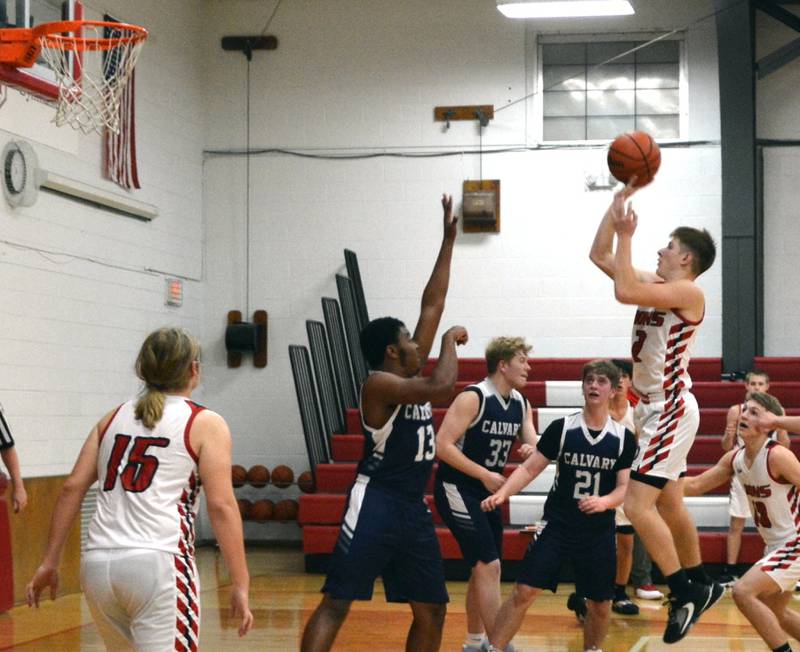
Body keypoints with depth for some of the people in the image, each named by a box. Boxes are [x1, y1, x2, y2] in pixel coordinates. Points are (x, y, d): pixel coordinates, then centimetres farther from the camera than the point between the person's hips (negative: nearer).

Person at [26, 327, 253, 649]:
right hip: (158, 562, -6)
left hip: (97, 564, 6)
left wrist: (49, 562, 13)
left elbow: (72, 487, 10)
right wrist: (240, 584, -5)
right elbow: (221, 505, -5)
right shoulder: (205, 424, 4)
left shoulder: (114, 417, 18)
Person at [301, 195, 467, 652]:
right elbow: (444, 386, -25)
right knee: (336, 603, -12)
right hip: (376, 503, -9)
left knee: (433, 611, 10)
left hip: (413, 507, 9)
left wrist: (449, 240, 12)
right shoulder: (380, 383, -11)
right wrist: (451, 340, -7)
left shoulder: (410, 374, 12)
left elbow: (433, 304, 13)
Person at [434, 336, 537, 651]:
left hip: (486, 491, 9)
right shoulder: (472, 398, -19)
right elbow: (442, 445, -23)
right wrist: (485, 475, -24)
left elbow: (533, 444, 5)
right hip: (456, 489, -9)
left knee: (483, 569, 15)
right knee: (489, 566, -13)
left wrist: (531, 449, -20)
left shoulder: (521, 404, 5)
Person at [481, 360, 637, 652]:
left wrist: (604, 501, -23)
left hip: (599, 532, 1)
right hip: (557, 525, -1)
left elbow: (624, 488, -1)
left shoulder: (624, 438, -1)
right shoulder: (561, 428, -3)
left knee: (600, 604, 8)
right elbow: (530, 468, -1)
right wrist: (501, 494, -16)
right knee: (523, 592, -9)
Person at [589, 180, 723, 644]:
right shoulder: (656, 286, 11)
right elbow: (600, 255, 13)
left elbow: (623, 292, -29)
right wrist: (620, 201, 7)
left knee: (638, 506, -15)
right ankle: (700, 585, 30)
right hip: (658, 409, 10)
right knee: (669, 504, 17)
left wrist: (626, 235, -19)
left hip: (671, 411, -10)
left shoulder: (688, 293, -15)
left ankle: (686, 593, -8)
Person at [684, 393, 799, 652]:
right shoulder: (734, 458, 1)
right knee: (775, 612, 21)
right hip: (776, 545, 9)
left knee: (743, 592, -21)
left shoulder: (777, 456, -21)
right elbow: (696, 485, 10)